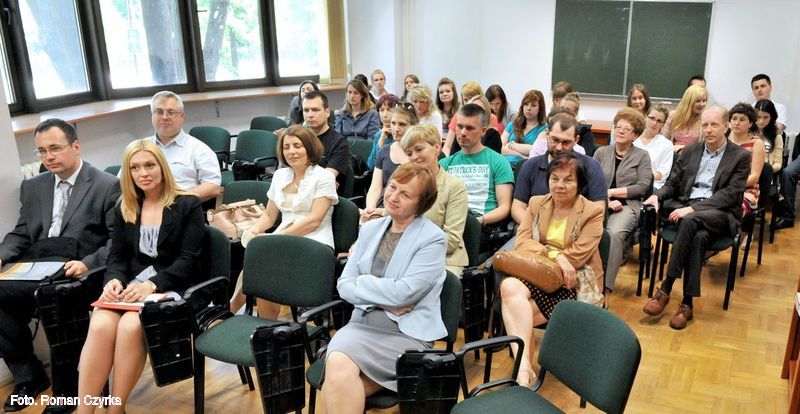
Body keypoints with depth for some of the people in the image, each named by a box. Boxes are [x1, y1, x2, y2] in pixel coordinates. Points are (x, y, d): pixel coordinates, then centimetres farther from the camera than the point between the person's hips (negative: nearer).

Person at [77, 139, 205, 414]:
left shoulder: (188, 205, 0)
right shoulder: (123, 208, 16)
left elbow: (188, 259, -7)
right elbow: (117, 256, 12)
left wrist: (152, 285, -21)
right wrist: (113, 280, -11)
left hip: (171, 288, -4)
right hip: (130, 288, 4)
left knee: (130, 326, -32)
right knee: (100, 326, -28)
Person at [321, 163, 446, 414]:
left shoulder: (433, 239, -6)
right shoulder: (370, 228, 11)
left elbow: (402, 293, -16)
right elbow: (344, 285, 5)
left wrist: (361, 281, -2)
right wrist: (385, 302, -9)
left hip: (408, 333, -4)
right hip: (363, 322, 4)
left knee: (339, 370, -26)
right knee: (337, 366, -28)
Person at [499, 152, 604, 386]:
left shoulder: (593, 212, 1)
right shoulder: (536, 203, 12)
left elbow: (576, 257, -10)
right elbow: (521, 242, -3)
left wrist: (539, 252, -11)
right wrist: (555, 254, -19)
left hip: (573, 285, -3)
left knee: (517, 314, -28)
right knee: (509, 286, -32)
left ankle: (523, 369, -12)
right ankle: (524, 368, -36)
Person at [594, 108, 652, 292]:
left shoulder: (642, 156, 15)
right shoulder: (601, 152, 20)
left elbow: (642, 187, 3)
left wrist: (611, 192, -3)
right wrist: (606, 199, -7)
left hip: (627, 205, -1)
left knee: (614, 233, -36)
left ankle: (605, 287, -35)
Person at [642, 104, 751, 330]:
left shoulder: (740, 156, 3)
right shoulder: (690, 150, 16)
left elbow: (729, 194, -8)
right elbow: (672, 184, 16)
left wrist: (693, 208, -20)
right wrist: (657, 195, -8)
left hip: (720, 214, -2)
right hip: (685, 208, 3)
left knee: (691, 221, -37)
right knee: (699, 236, -34)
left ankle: (665, 289, -33)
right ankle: (687, 303, -30)